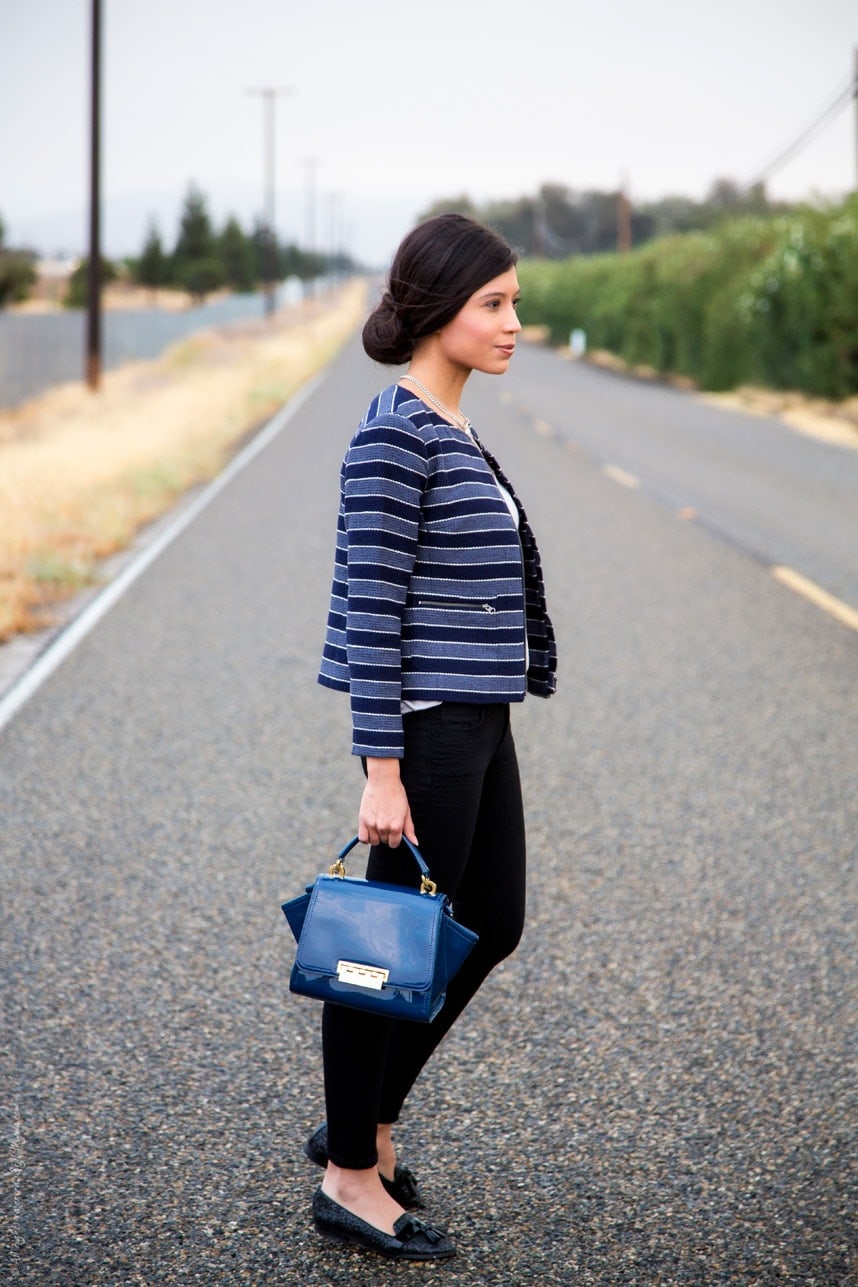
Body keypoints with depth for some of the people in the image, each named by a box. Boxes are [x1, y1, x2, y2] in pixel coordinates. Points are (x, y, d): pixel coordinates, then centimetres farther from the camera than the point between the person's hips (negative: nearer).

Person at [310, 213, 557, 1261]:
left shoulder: (449, 429, 13)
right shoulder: (394, 434, -16)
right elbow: (371, 607, -19)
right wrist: (381, 771, -20)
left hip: (477, 722, 10)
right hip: (428, 729, -10)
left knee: (490, 928, 16)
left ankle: (363, 1124, 29)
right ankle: (351, 1177, 17)